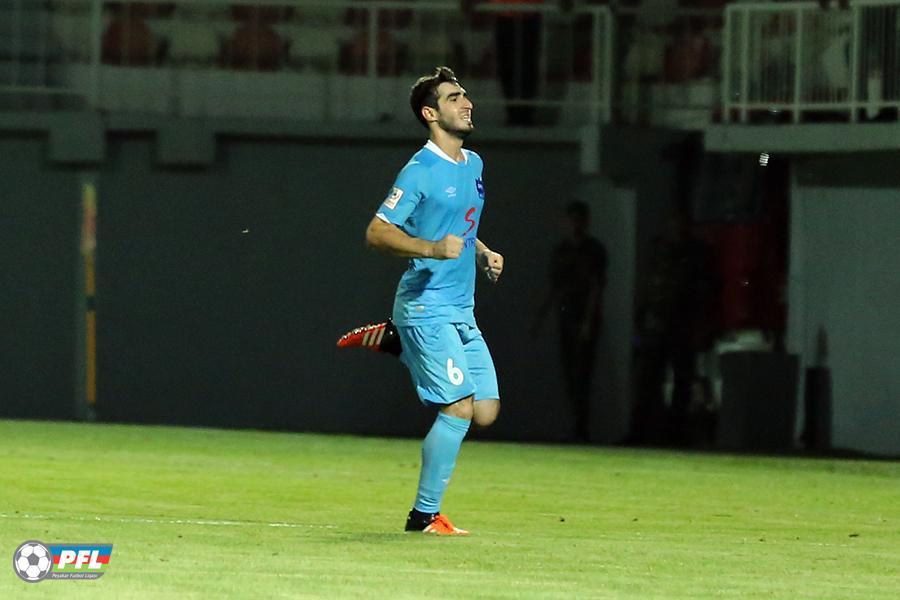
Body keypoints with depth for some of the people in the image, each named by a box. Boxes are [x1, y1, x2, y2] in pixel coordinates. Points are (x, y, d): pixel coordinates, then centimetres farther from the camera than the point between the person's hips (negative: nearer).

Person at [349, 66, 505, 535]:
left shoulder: (473, 164, 15)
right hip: (428, 307, -8)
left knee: (486, 412, 6)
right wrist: (432, 248, -28)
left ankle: (395, 343, 22)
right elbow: (376, 233, -15)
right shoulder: (420, 171, -11)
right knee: (459, 408, -15)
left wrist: (482, 254, 12)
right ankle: (424, 515, -4)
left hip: (461, 313, 8)